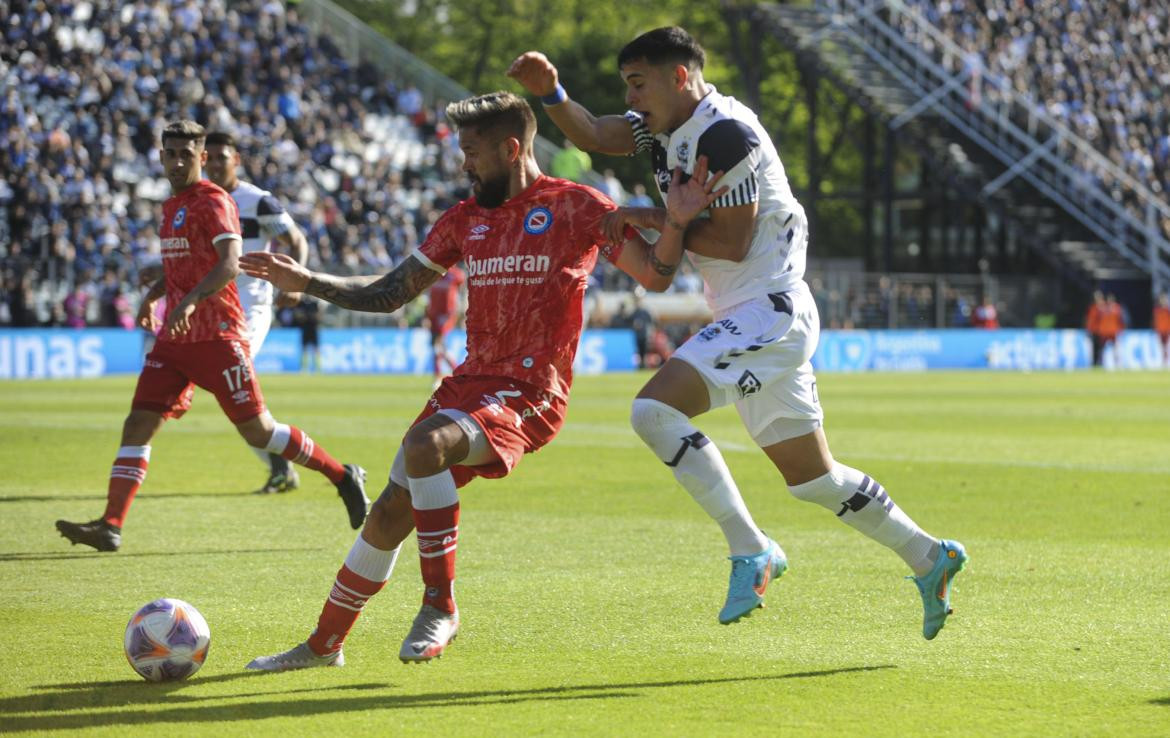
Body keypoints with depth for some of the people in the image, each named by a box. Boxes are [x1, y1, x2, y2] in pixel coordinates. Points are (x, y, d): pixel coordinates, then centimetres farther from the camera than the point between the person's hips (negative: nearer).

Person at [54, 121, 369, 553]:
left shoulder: (213, 201, -9)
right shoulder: (172, 206, 17)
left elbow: (229, 263, -24)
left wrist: (191, 300, -38)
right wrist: (152, 296, 17)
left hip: (218, 336, -8)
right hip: (176, 339, 8)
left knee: (257, 430, -5)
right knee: (138, 424, -4)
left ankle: (343, 477, 12)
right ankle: (110, 527, -7)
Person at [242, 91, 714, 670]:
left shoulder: (576, 207, -2)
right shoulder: (465, 219, 16)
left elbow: (654, 276, -4)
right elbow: (390, 294, 20)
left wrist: (675, 223, -23)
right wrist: (307, 283, 10)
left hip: (529, 395, -6)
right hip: (470, 381, 6)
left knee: (425, 443, -33)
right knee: (389, 514, 2)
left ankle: (440, 605, -21)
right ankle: (324, 644, 18)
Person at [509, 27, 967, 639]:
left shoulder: (725, 133, -17)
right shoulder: (666, 126, 11)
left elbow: (732, 242, -18)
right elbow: (593, 135, 2)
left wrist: (657, 220, -9)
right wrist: (550, 93, -14)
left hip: (768, 312, -10)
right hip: (749, 322, 10)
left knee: (655, 410, -22)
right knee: (811, 477, 15)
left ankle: (751, 551, -18)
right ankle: (929, 558, 26)